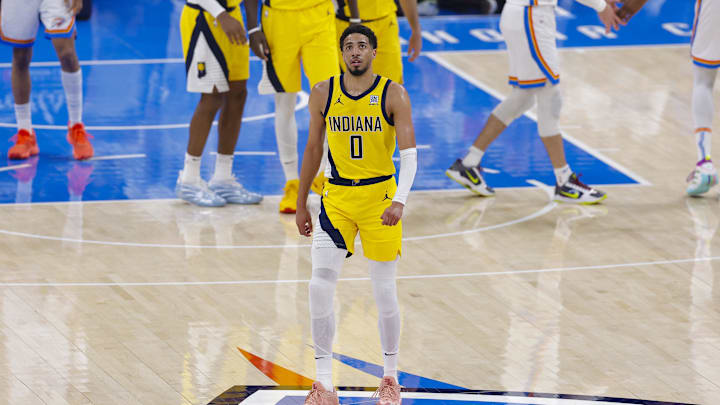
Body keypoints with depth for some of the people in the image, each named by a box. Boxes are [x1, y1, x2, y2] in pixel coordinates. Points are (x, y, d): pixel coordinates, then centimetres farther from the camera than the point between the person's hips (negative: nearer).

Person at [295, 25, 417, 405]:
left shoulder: (393, 95, -7)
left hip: (380, 195, -2)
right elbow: (313, 149, 12)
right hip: (337, 195, 2)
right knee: (320, 286, -9)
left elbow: (409, 155, -12)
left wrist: (399, 201, -26)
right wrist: (301, 205, 12)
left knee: (384, 290, 2)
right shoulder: (323, 94, 2)